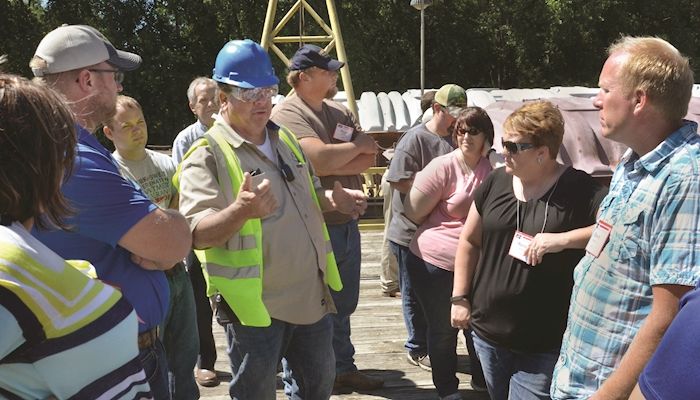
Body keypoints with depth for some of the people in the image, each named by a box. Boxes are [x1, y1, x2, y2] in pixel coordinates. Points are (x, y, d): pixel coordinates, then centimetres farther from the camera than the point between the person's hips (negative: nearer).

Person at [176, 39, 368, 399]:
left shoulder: (285, 140, 10)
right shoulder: (206, 156, -15)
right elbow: (197, 233, -25)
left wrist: (332, 200, 0)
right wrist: (240, 211, -44)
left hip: (311, 296, 7)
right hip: (256, 305, -7)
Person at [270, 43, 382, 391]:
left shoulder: (340, 112, 11)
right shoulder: (287, 115, -13)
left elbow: (369, 159, 1)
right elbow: (320, 159, -28)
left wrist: (330, 164, -16)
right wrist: (357, 144, -10)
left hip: (346, 223, 8)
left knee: (343, 305, 19)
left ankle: (344, 368, 35)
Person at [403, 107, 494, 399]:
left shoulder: (490, 168, 1)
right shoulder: (443, 167, -14)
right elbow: (413, 212, -10)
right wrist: (439, 229, 3)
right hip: (434, 262, -4)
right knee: (443, 329, 11)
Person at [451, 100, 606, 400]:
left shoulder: (580, 190, -12)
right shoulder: (496, 182, 2)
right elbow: (469, 242, 9)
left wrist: (564, 239, -31)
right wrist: (460, 298, 6)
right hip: (488, 331, 5)